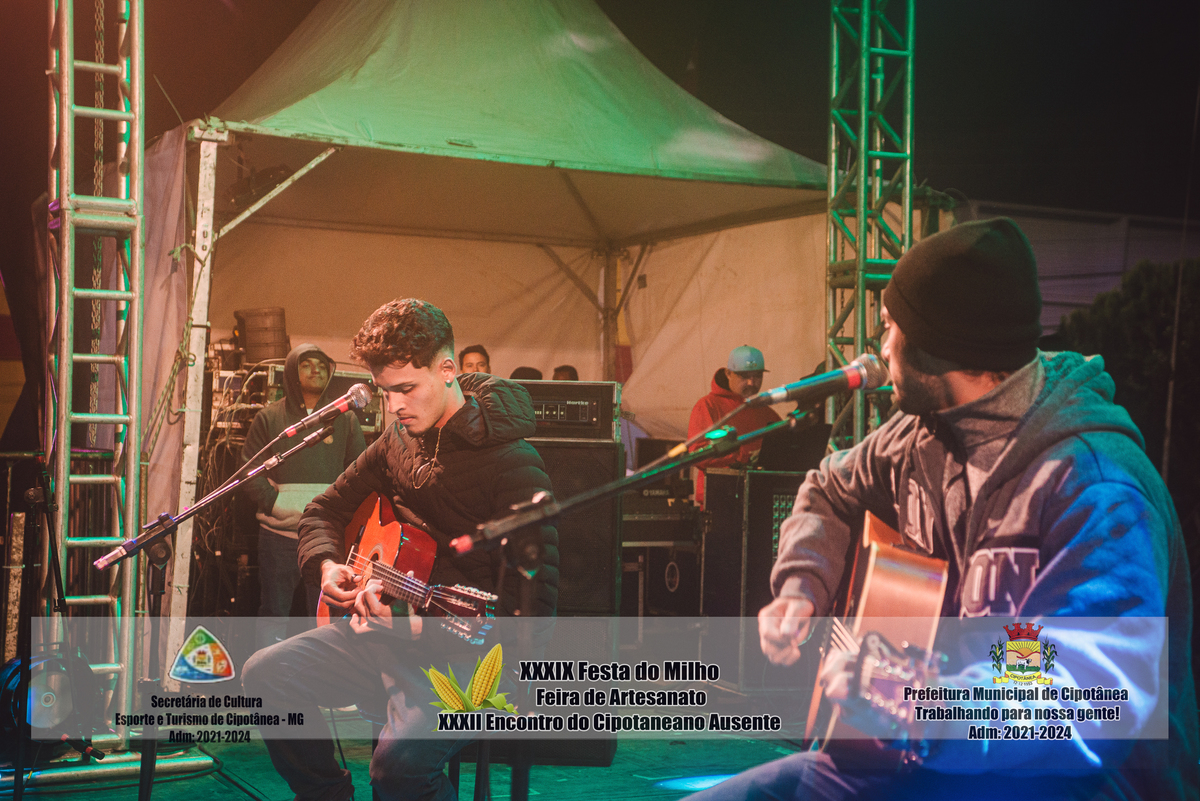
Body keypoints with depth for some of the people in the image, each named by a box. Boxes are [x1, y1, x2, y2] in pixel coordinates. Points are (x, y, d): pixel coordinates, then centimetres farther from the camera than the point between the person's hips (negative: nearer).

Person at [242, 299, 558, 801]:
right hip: (379, 631, 8)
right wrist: (327, 566, 1)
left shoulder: (512, 461, -15)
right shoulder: (398, 441, 9)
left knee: (400, 760, -32)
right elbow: (325, 510, 24)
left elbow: (533, 607, -20)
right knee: (265, 676, -9)